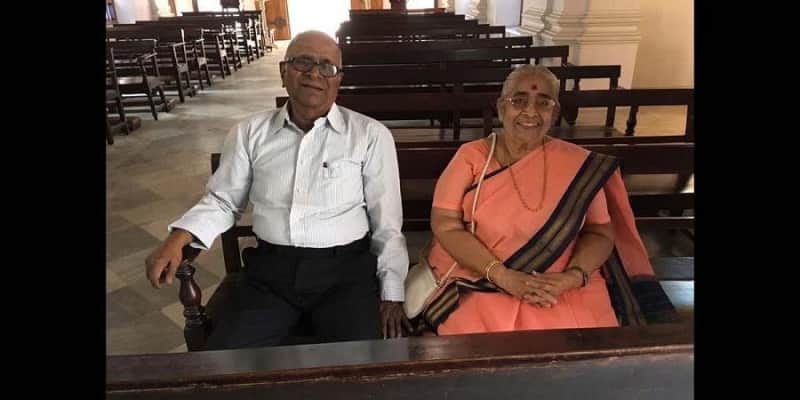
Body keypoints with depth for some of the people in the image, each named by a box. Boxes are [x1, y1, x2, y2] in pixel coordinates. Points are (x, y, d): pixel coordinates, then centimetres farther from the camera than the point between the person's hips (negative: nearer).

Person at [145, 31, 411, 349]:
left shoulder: (371, 135, -1)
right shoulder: (250, 132, 7)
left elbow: (387, 223, 1)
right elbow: (223, 201, 14)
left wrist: (392, 293, -3)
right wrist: (177, 240, -3)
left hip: (345, 267, -2)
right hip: (271, 269, 3)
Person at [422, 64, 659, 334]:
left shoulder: (578, 163, 2)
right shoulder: (471, 156, -1)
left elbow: (600, 232, 5)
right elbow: (445, 226, -8)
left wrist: (572, 277, -14)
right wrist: (504, 277, -16)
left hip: (562, 290, 2)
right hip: (481, 286, -1)